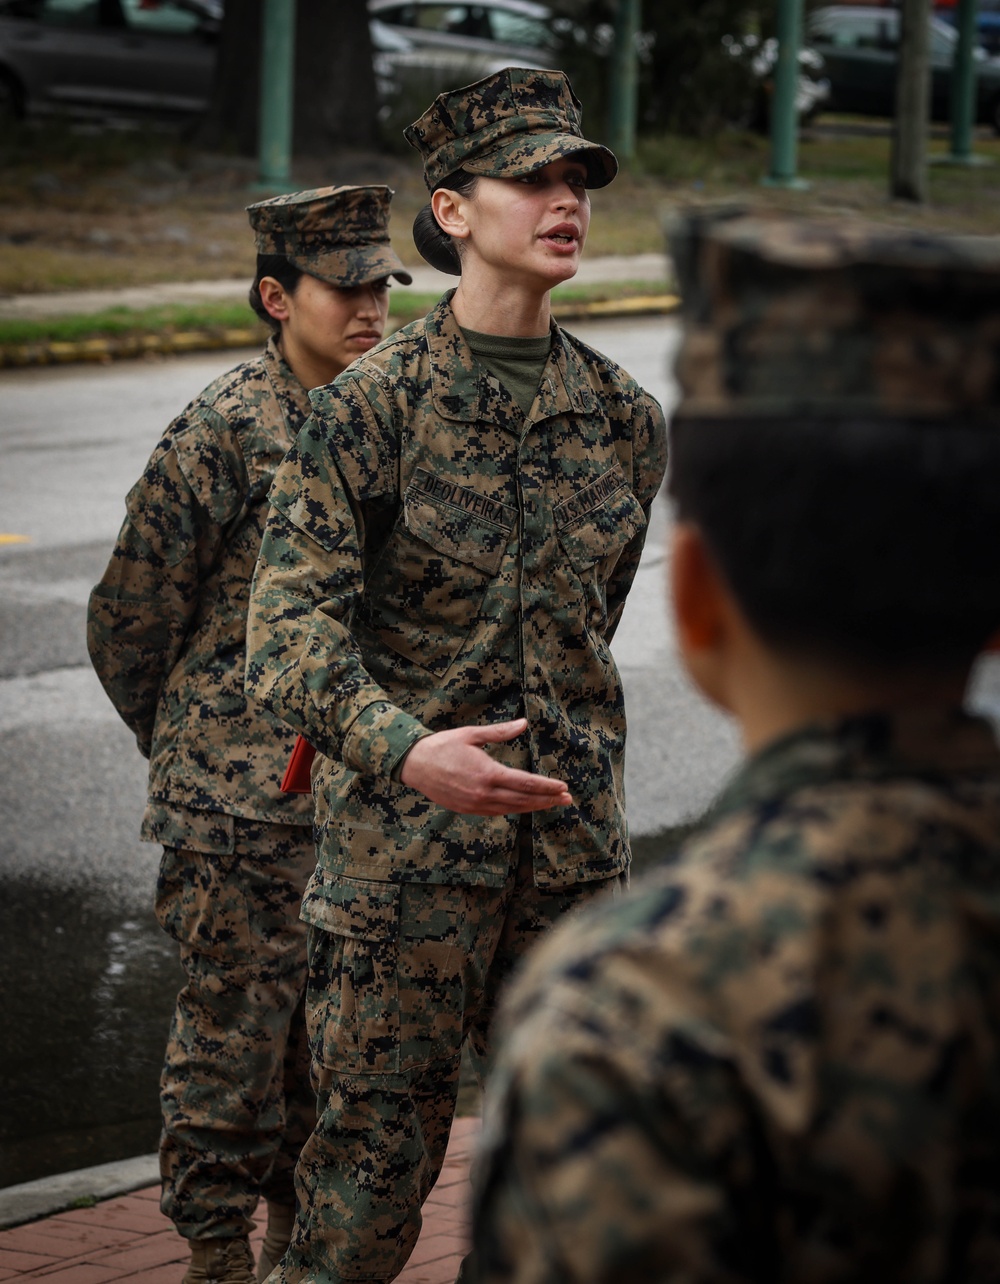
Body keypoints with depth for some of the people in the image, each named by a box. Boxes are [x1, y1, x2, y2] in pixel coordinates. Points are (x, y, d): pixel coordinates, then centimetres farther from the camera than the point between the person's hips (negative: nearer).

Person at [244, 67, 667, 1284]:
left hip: (573, 845, 5)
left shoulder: (623, 417, 7)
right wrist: (405, 749, -32)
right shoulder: (373, 404, -9)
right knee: (378, 1141, 1)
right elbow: (289, 623, -17)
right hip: (403, 849, -5)